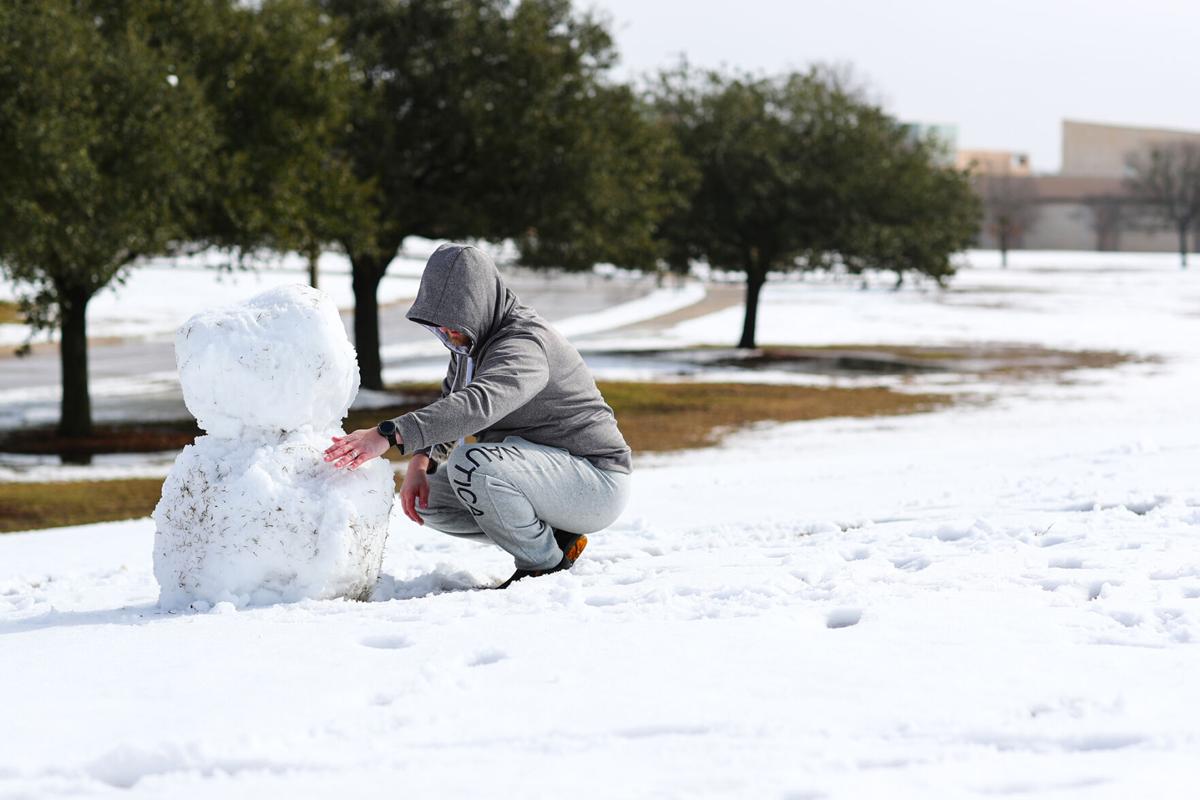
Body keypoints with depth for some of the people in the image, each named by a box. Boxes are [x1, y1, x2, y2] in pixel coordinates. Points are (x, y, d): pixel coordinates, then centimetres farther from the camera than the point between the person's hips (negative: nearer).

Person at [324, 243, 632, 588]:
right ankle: (556, 537, 5)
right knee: (427, 496, 6)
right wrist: (419, 464, -6)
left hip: (595, 481, -10)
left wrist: (390, 434, -51)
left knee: (469, 464, -31)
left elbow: (477, 405, -43)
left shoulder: (525, 344, -25)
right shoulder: (470, 339, 7)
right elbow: (448, 408, 14)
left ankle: (545, 563, -11)